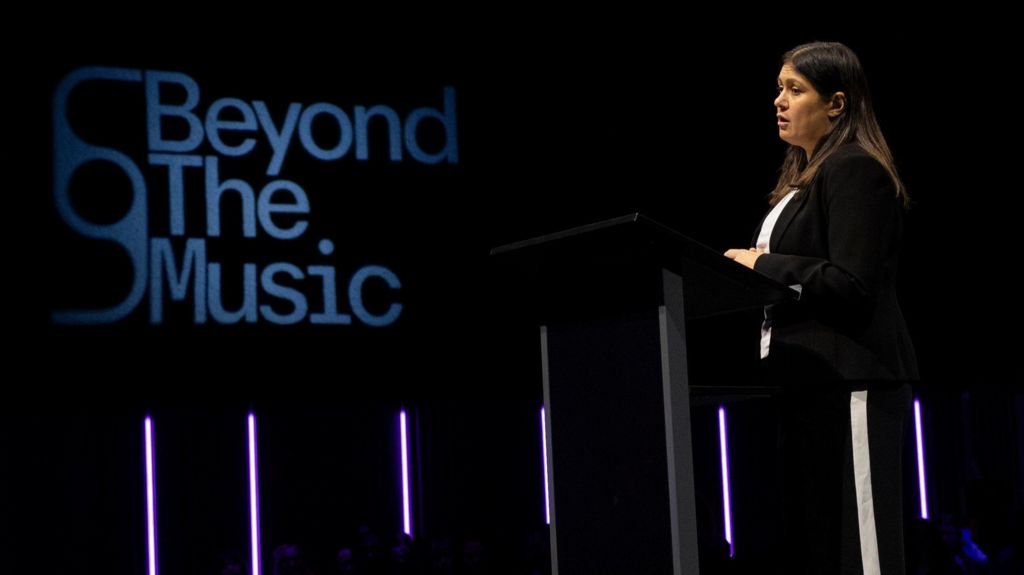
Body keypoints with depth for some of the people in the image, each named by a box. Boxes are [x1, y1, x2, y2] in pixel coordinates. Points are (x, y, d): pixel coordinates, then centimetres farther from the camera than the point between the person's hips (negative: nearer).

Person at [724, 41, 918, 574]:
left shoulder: (855, 170, -9)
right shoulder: (804, 176, 21)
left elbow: (852, 283, -19)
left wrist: (764, 265, -11)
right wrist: (754, 267, 9)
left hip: (847, 382, -10)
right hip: (808, 380, 10)